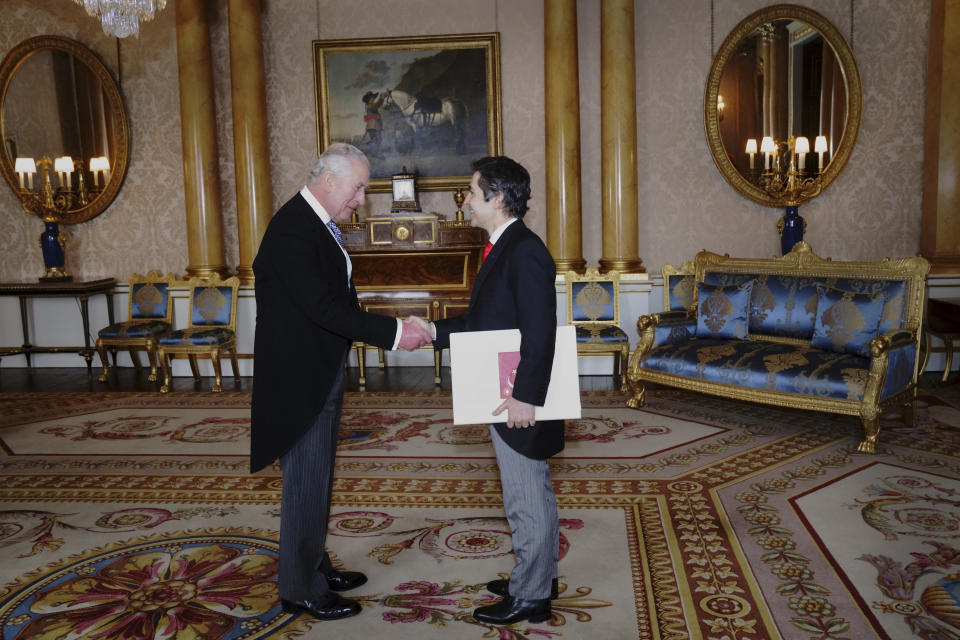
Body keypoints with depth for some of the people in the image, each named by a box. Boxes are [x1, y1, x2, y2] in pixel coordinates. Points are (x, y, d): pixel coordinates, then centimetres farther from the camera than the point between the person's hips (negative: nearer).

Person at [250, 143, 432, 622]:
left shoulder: (319, 224, 10)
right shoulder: (292, 229, -22)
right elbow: (325, 307, -28)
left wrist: (393, 329, 4)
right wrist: (393, 332, -26)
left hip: (321, 375, 10)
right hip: (298, 380, -10)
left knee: (316, 479, 20)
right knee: (306, 483, 2)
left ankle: (315, 567, 36)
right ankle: (301, 590, 19)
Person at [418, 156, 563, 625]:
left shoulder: (524, 252, -20)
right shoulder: (504, 249, 11)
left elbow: (540, 334, -25)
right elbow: (483, 322, 15)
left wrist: (525, 397, -25)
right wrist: (434, 331, 5)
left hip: (520, 403, -10)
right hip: (511, 398, 10)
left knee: (526, 500, 4)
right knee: (535, 494, 21)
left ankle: (529, 597, 20)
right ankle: (540, 577, 37)